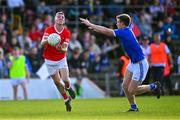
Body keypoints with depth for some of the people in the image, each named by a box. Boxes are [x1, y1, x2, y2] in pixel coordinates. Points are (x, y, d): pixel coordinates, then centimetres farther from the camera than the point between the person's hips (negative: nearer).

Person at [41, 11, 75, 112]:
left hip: (61, 59, 1)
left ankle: (68, 88, 23)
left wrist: (61, 49, -36)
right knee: (57, 82, 4)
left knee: (66, 80, -14)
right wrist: (47, 40, -46)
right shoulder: (49, 30, -13)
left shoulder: (67, 33, -8)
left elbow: (65, 49, -13)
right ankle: (66, 99, 23)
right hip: (50, 60, 0)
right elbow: (42, 43, -24)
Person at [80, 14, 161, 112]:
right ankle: (134, 107, 17)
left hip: (140, 65, -9)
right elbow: (108, 31, 15)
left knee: (131, 90, -3)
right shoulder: (126, 31, 4)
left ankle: (154, 86, 11)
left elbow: (107, 31, -23)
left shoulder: (125, 32, -24)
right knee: (125, 85, 6)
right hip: (133, 63, 9)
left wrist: (90, 24, -17)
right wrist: (94, 27, 8)